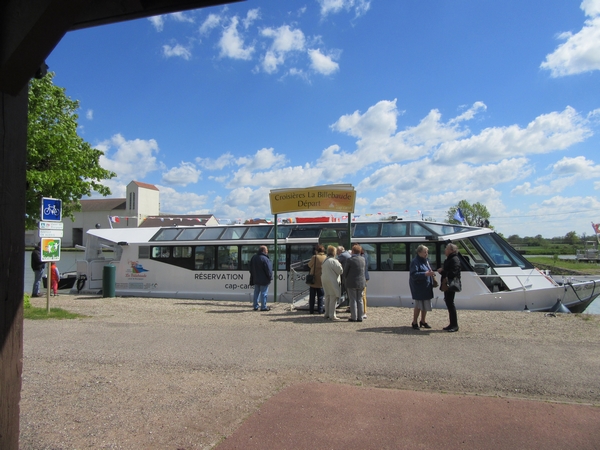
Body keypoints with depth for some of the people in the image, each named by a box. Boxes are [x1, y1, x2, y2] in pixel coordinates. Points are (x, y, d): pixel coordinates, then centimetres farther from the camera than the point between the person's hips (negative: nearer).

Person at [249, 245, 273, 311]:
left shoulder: (254, 258, 9)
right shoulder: (265, 259, -18)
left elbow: (251, 269, 14)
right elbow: (268, 270, -17)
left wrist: (252, 279, 18)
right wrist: (270, 277, -4)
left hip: (256, 279, 8)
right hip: (264, 280, -7)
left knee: (256, 293, 13)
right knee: (264, 293, -1)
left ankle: (255, 306, 17)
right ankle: (263, 307, 3)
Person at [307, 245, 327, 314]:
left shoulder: (314, 257, -11)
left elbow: (309, 265, 1)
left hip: (313, 280, -2)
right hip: (322, 281, 2)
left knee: (312, 296, 9)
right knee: (320, 296, 10)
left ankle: (311, 310, 12)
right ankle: (320, 310, 10)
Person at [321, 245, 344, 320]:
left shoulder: (324, 261, 12)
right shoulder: (334, 261, -16)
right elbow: (340, 271, -15)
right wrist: (340, 265, 1)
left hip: (325, 281, 9)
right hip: (332, 281, -9)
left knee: (327, 297, 16)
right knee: (333, 298, -4)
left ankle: (327, 314, 22)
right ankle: (332, 315, -3)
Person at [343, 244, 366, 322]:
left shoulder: (350, 260, -13)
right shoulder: (363, 259, 3)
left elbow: (344, 273, -6)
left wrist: (345, 281, 12)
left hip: (351, 283, -5)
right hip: (361, 283, 5)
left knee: (353, 300, 2)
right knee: (359, 300, 11)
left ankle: (354, 317, 4)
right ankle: (360, 317, 14)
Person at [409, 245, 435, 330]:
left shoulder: (425, 261, 14)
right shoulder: (415, 262, -14)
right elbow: (413, 274, -23)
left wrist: (431, 273, 8)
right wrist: (425, 274, -30)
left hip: (426, 287, 8)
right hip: (418, 287, -8)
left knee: (426, 304, 13)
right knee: (419, 305, -5)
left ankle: (423, 321, 28)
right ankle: (414, 322, 9)